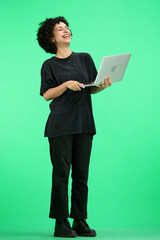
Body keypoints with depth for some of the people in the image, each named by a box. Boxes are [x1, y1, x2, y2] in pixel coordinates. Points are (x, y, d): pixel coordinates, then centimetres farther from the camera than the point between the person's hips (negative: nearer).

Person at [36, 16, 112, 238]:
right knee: (61, 173, -5)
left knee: (81, 174, 3)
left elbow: (92, 89, 14)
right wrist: (67, 84, -16)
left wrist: (103, 85, -7)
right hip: (60, 125, -3)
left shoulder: (85, 58, 14)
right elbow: (46, 95, -2)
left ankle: (80, 221, 9)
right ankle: (61, 223, 1)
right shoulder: (49, 65, 5)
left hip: (84, 123, 3)